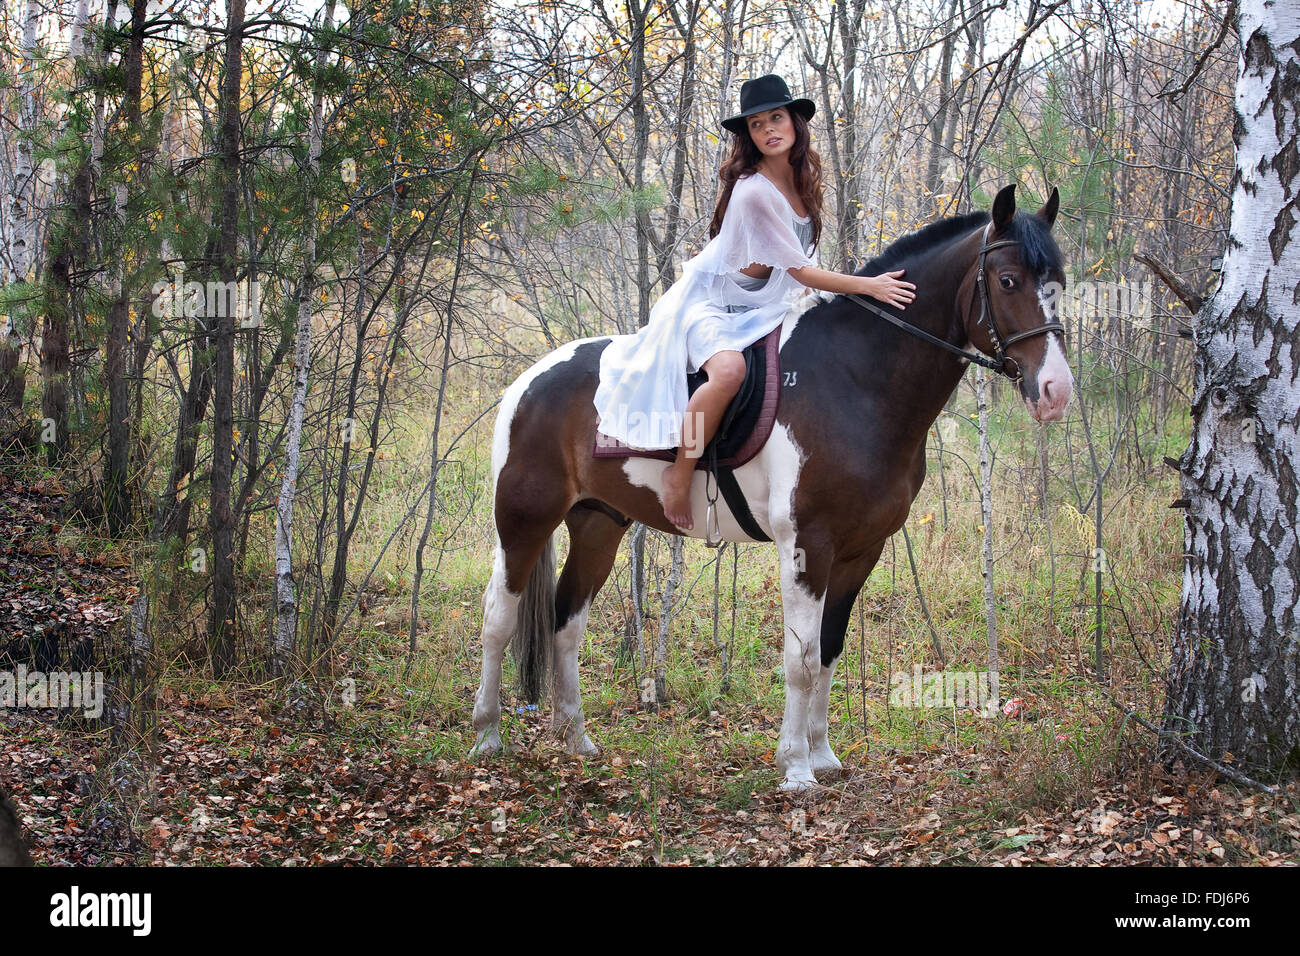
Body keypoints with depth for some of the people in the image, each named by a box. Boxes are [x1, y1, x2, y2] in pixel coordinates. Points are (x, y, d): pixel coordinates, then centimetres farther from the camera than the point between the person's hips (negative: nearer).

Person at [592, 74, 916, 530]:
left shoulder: (802, 181, 4)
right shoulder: (754, 192, -24)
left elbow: (796, 268, 18)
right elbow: (801, 270, -21)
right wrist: (868, 285, -25)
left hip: (756, 309, 9)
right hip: (706, 304, -9)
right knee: (729, 370, -38)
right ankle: (680, 472, -23)